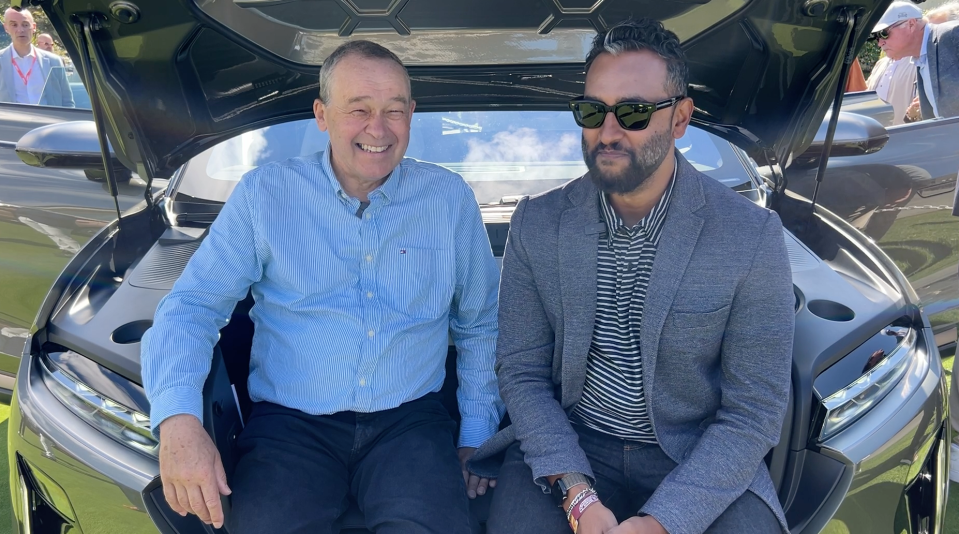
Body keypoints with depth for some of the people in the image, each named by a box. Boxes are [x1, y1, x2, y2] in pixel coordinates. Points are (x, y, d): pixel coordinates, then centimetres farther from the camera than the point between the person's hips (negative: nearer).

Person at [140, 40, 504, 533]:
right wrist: (178, 419, -17)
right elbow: (191, 306, 0)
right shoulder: (264, 195, 2)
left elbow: (479, 325, 15)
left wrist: (476, 436, 8)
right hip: (290, 421, 0)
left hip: (409, 420, 1)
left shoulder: (450, 198, 7)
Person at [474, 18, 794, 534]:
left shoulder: (752, 236, -10)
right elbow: (522, 372, -2)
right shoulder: (536, 224, -3)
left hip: (699, 460, 0)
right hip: (567, 447, 1)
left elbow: (753, 410, -9)